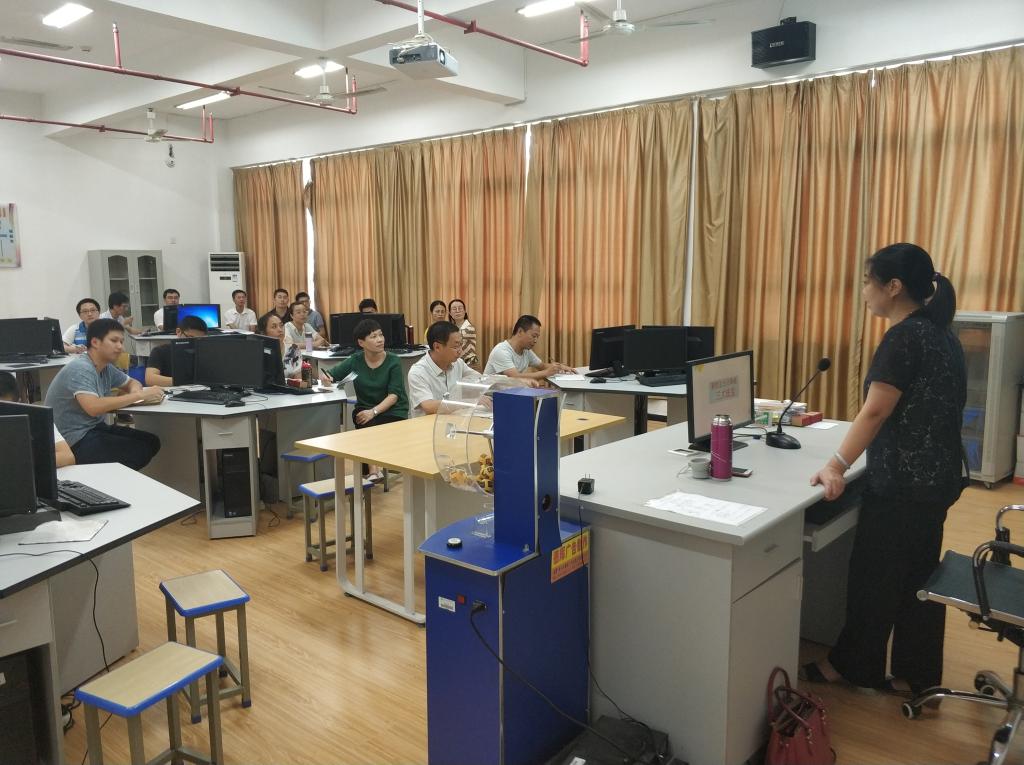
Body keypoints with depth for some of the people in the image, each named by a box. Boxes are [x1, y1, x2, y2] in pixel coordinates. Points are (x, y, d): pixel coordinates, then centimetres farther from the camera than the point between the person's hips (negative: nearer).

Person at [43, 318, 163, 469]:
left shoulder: (106, 367, 6)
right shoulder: (81, 369, -20)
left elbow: (132, 382, 23)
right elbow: (94, 407, -35)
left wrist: (136, 390, -4)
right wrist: (140, 396, -30)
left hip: (95, 428, 9)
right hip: (75, 442, -9)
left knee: (152, 442, 1)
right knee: (142, 451, -16)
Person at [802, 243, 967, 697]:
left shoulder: (904, 337, -19)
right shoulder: (941, 334, 10)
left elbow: (875, 412, -26)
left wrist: (836, 466, -28)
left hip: (903, 483, -9)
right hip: (936, 476, 9)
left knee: (874, 576, 6)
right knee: (917, 578, 15)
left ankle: (852, 665, 22)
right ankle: (915, 675, 25)